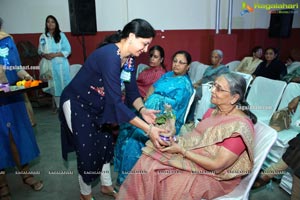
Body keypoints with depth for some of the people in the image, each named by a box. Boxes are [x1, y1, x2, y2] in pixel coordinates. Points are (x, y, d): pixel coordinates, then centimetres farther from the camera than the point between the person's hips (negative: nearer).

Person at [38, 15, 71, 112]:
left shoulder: (61, 35, 0)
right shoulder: (43, 37, 8)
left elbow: (68, 50, -4)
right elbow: (39, 50, 14)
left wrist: (55, 54, -14)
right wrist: (44, 55, -9)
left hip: (60, 64, -2)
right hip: (49, 65, 2)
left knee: (63, 84, -2)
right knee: (53, 85, 7)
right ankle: (56, 105, 20)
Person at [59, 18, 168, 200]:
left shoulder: (129, 58, -7)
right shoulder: (110, 55, -34)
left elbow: (132, 90, -3)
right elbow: (116, 102, -39)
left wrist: (142, 109, -22)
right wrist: (148, 129, -39)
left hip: (97, 106, 8)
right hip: (77, 104, -7)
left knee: (105, 144, 12)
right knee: (88, 150, 2)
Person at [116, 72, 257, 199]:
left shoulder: (240, 126, -20)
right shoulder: (212, 112, 5)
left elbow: (217, 165, -22)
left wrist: (181, 150, -19)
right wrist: (176, 140, -8)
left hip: (216, 176, -6)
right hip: (194, 156, 7)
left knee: (175, 183, -30)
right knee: (148, 162, -12)